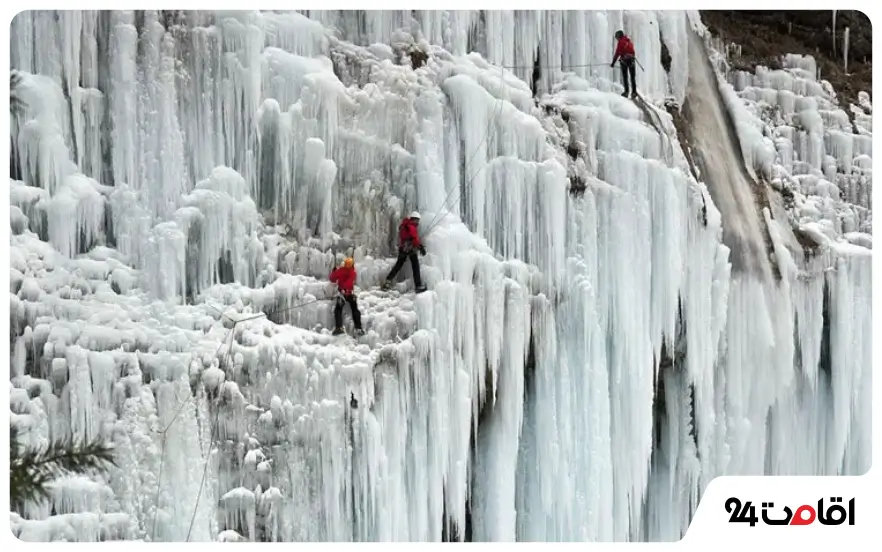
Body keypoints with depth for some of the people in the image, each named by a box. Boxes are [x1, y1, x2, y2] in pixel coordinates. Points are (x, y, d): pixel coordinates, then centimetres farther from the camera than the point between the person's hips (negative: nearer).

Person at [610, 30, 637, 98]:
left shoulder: (620, 42, -3)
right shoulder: (629, 41, 16)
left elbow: (617, 53, -7)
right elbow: (632, 51, 16)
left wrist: (613, 63, -3)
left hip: (624, 59, -5)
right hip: (631, 60, 5)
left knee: (625, 77, 0)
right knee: (633, 77, 8)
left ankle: (626, 91, -7)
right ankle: (634, 91, 4)